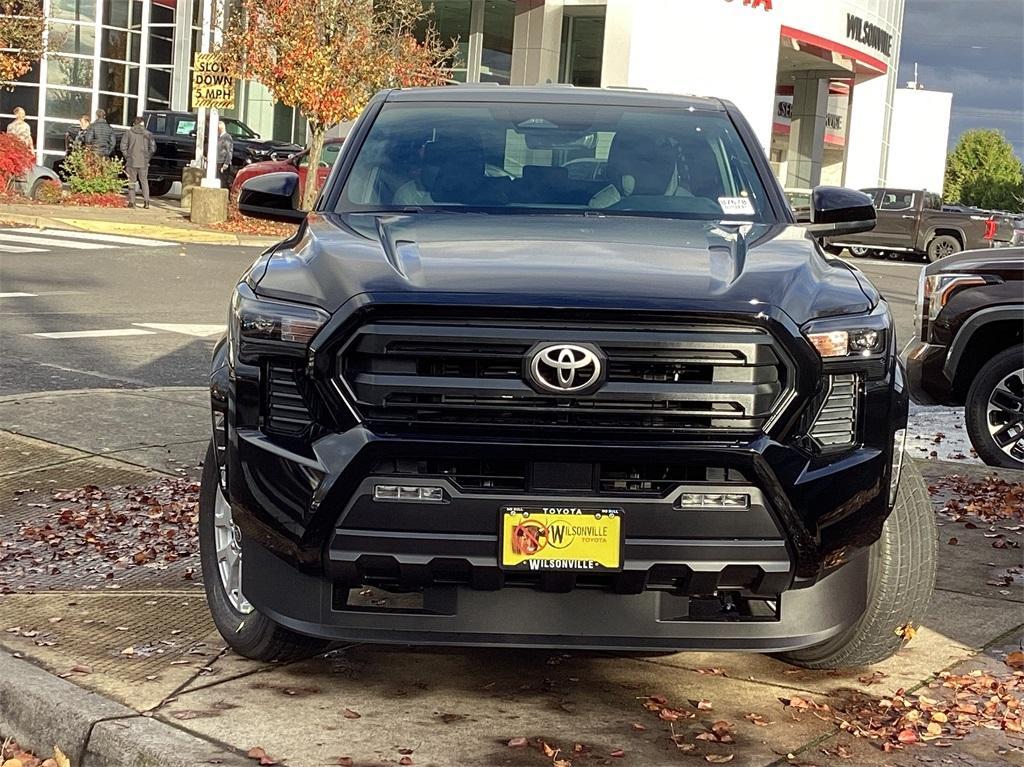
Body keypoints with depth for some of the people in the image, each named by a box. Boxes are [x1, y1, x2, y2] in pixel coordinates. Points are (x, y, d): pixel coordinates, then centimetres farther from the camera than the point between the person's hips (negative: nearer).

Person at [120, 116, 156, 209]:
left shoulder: (128, 133, 0)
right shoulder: (148, 134, 1)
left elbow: (123, 147, -4)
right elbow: (153, 148, 0)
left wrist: (127, 157, 7)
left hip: (131, 162, -1)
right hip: (143, 163, 1)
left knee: (131, 182, 6)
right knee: (144, 181, 11)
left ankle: (131, 202, 4)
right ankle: (146, 201, 2)